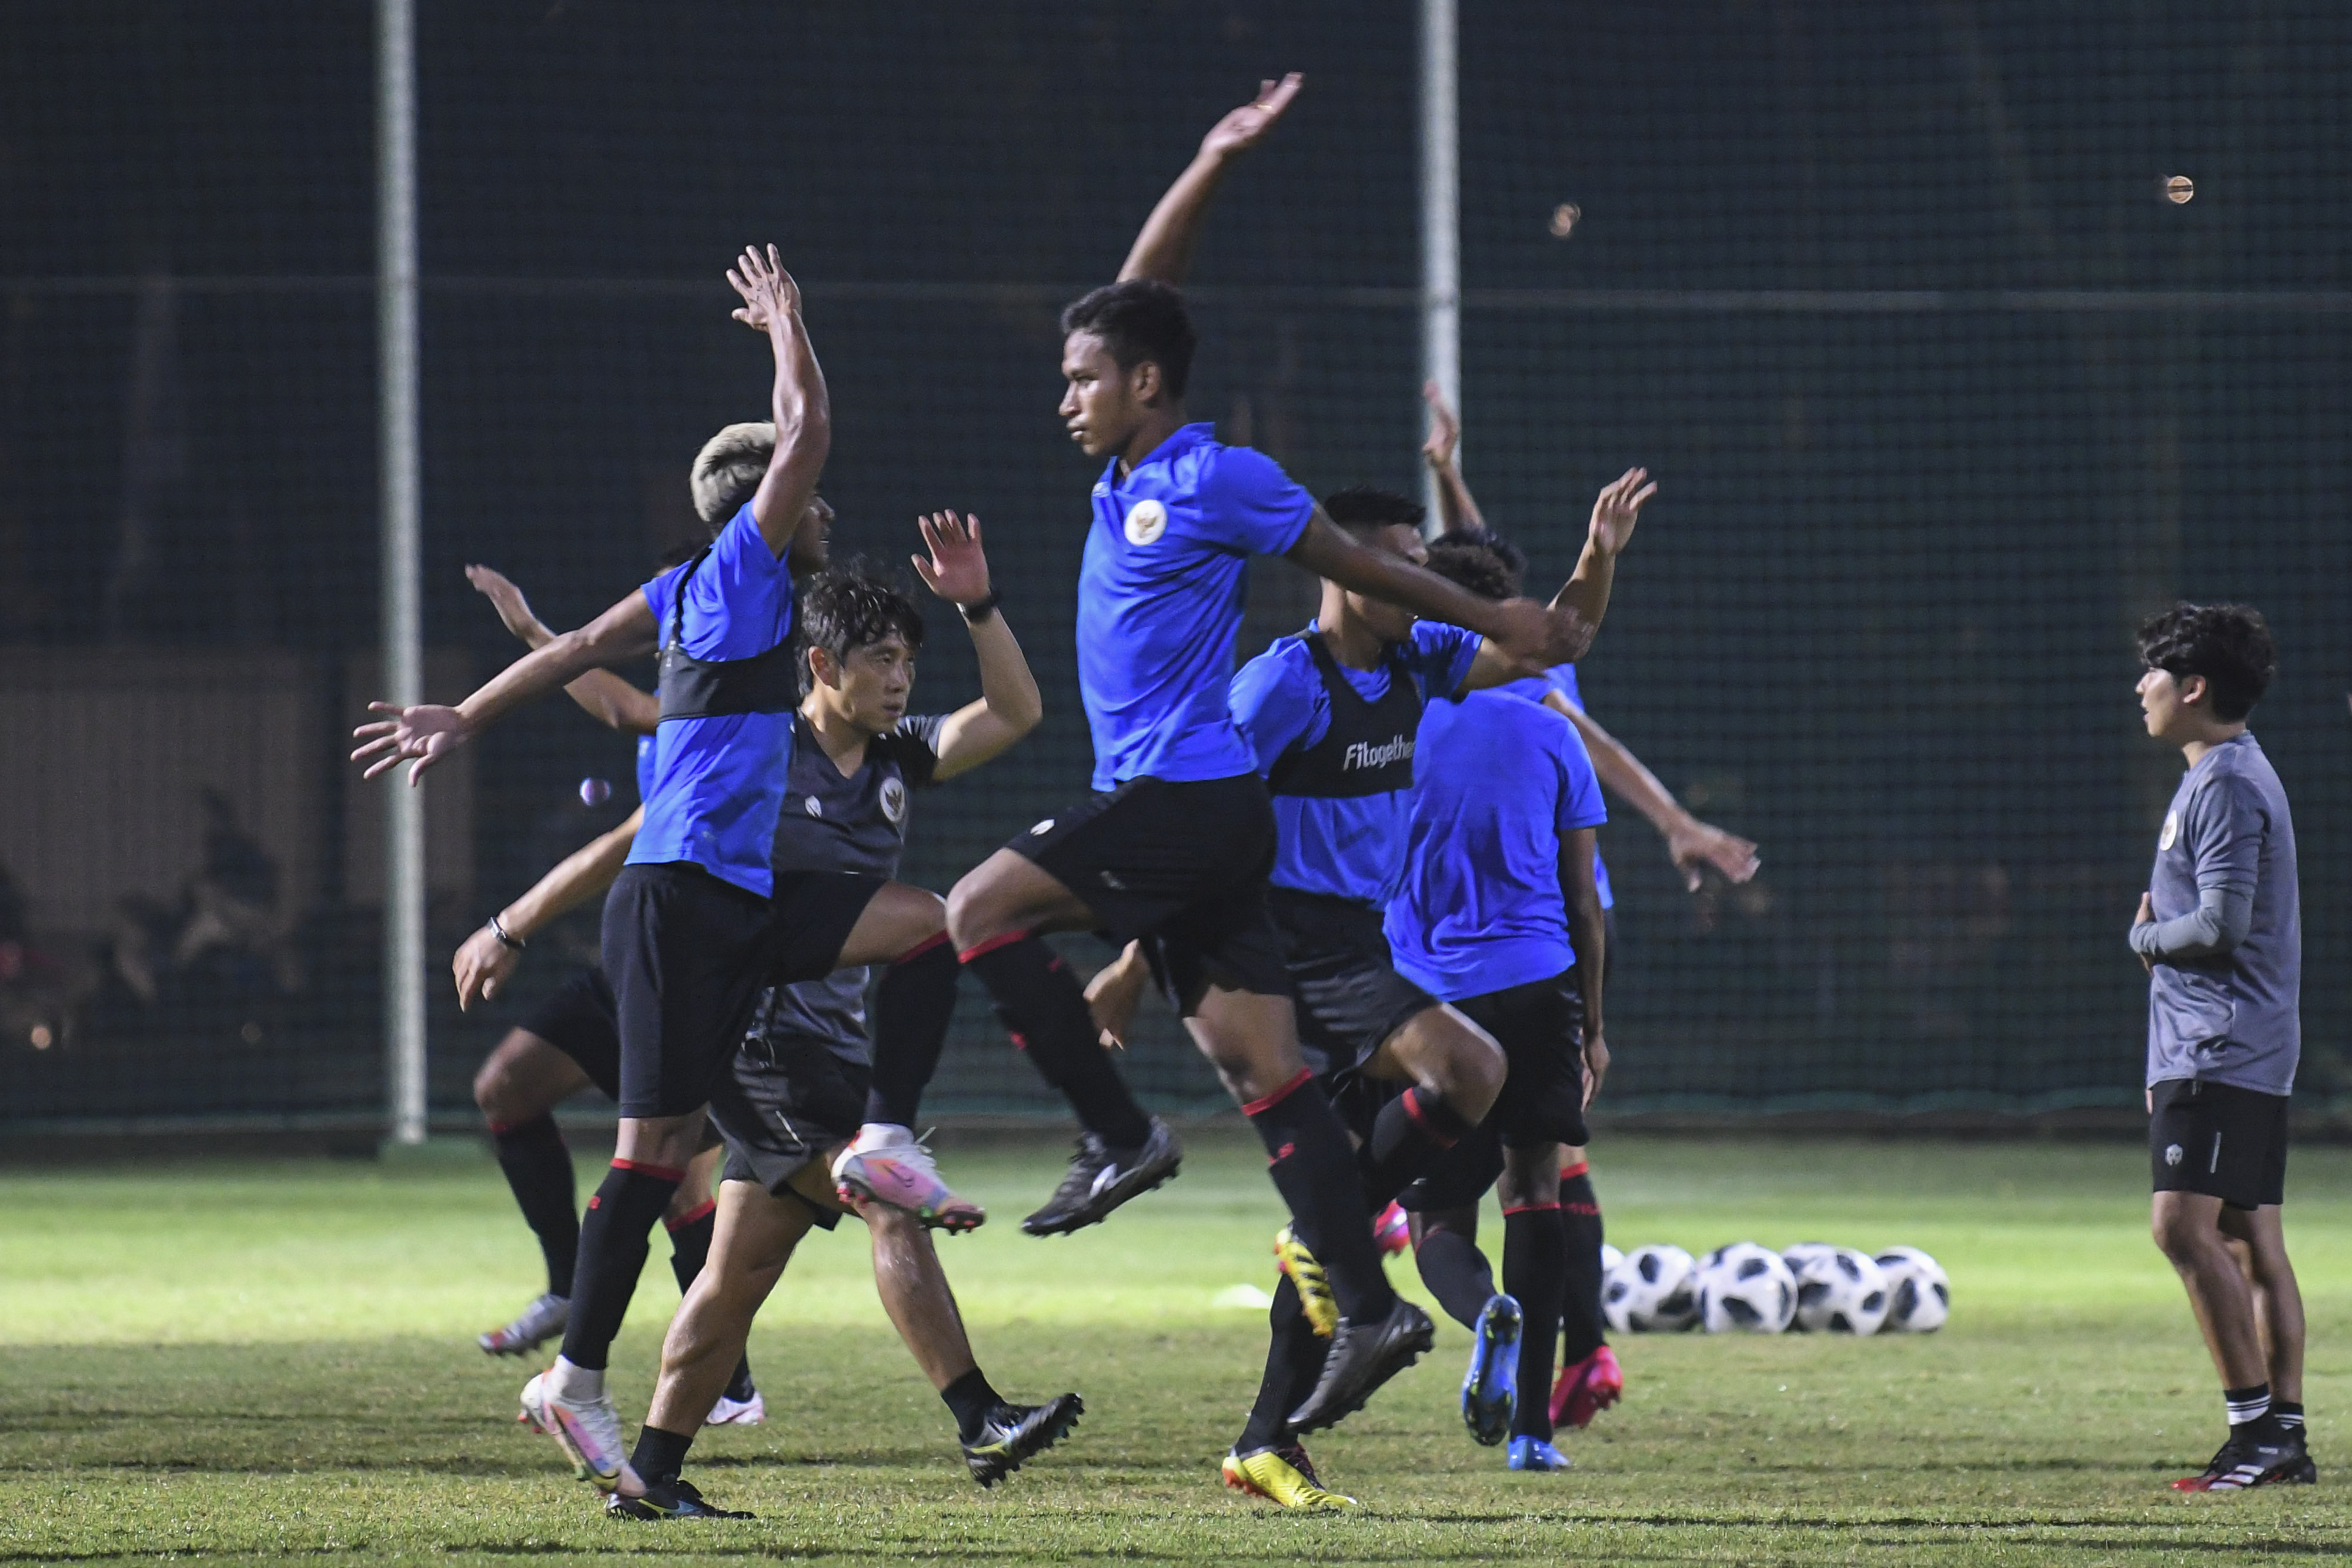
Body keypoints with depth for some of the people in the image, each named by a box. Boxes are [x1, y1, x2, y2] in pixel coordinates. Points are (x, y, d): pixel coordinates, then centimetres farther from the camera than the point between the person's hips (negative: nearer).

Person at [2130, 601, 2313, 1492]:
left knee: (2184, 1224, -15)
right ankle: (2283, 1436, 9)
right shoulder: (2222, 775, 19)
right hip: (2221, 1051, 11)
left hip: (2224, 1050, -11)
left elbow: (2220, 924, -21)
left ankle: (2256, 1425, -16)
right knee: (2253, 1239, 9)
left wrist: (2147, 936, -3)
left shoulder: (2226, 785, -14)